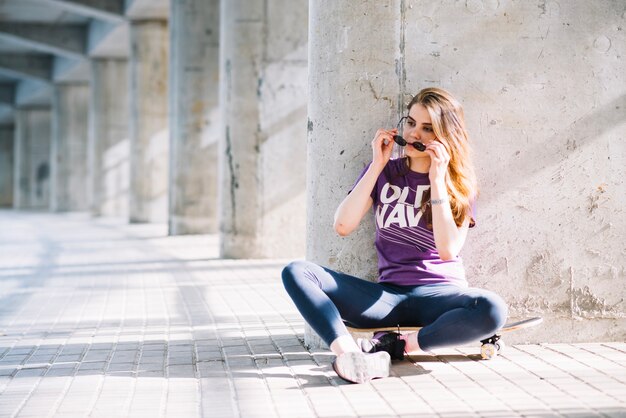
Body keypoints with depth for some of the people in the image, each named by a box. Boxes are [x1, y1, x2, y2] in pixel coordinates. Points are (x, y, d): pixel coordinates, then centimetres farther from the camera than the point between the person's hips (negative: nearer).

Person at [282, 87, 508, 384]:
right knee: (296, 273, -18)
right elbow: (343, 226, -5)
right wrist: (377, 165, -6)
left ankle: (395, 345, -23)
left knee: (493, 310, -36)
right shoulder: (385, 172, 10)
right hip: (388, 295, 2)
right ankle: (349, 353, -40)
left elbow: (448, 250, -12)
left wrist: (437, 180, -14)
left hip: (439, 294, -2)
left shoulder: (460, 185, 4)